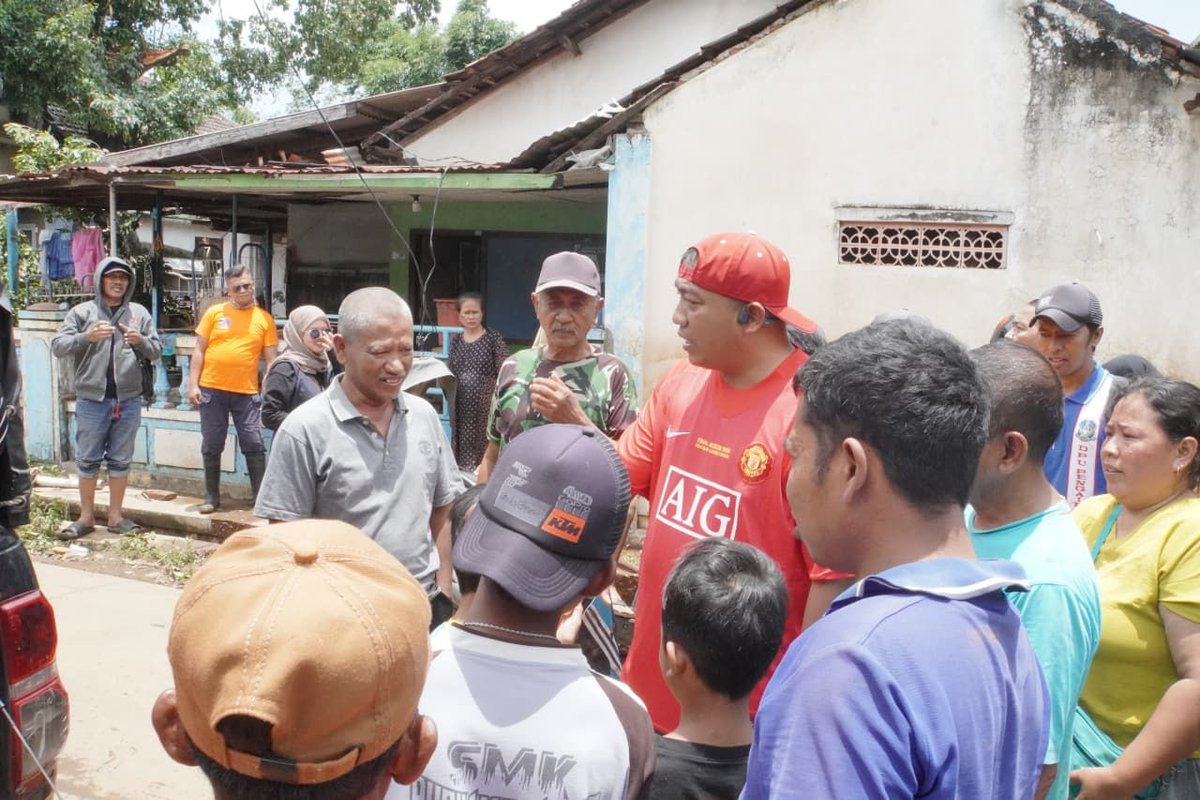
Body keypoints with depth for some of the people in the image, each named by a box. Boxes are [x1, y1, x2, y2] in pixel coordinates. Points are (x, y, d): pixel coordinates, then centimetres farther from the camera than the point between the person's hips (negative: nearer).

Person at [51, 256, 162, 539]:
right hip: (91, 399, -1)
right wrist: (86, 337, -19)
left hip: (128, 400, 2)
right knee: (88, 460, 6)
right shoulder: (82, 311, 3)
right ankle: (86, 517, 17)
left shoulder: (139, 313, 8)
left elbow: (156, 351, 7)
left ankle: (116, 516, 19)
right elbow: (57, 346, -3)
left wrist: (140, 341, -14)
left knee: (120, 460, 9)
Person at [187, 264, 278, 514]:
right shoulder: (214, 313, 4)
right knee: (211, 446, 8)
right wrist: (193, 384, -2)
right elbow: (199, 351, 5)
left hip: (247, 392, -1)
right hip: (212, 389, 1)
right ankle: (212, 497, 20)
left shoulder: (264, 319, 4)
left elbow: (270, 360, 4)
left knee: (254, 445, -1)